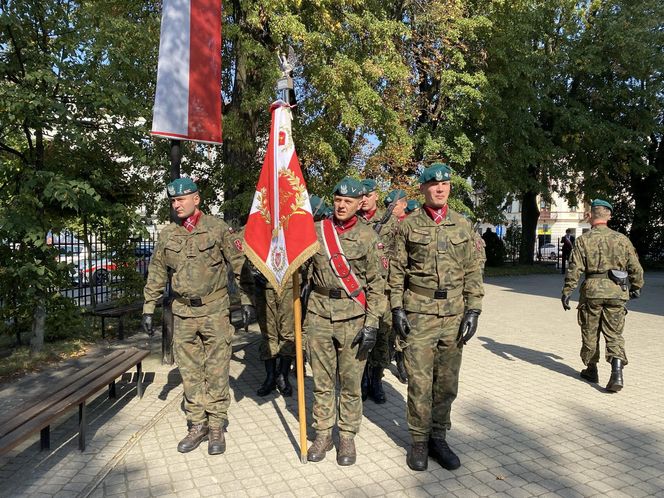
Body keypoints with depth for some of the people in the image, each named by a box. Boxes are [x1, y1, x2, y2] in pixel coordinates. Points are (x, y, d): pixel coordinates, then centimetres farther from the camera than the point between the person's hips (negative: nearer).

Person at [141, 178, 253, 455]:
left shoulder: (217, 228, -3)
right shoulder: (167, 235, 7)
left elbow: (238, 264, -1)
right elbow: (156, 275, 12)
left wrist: (245, 299, -3)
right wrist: (148, 309, 10)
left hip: (215, 310, -3)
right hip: (183, 312, 4)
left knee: (216, 372, 1)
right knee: (190, 372, 10)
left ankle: (216, 427, 14)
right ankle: (197, 425, 23)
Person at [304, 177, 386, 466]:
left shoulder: (367, 236, -1)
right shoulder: (316, 231, 4)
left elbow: (376, 284, -1)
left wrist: (371, 324, -7)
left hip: (353, 317, -2)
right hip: (319, 314, 2)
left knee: (350, 383, 8)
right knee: (322, 380, 11)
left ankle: (347, 438, 24)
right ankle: (322, 435, 26)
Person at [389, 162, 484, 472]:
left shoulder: (463, 225, 8)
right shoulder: (408, 225, 1)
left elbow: (473, 271, 8)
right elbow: (397, 271, 2)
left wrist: (473, 310, 0)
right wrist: (397, 308, -5)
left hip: (454, 314, 3)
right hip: (418, 312, -2)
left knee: (447, 382, 10)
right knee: (420, 382, 1)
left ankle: (438, 437, 27)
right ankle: (419, 441, 18)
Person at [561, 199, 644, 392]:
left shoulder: (583, 240, -4)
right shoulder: (622, 239, 4)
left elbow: (574, 269, -10)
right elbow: (635, 268, 8)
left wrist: (566, 292, -5)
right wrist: (636, 288, 22)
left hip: (592, 291, -2)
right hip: (617, 292, 2)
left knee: (590, 333, 12)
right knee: (614, 334, 8)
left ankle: (591, 370, 24)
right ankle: (617, 372, -8)